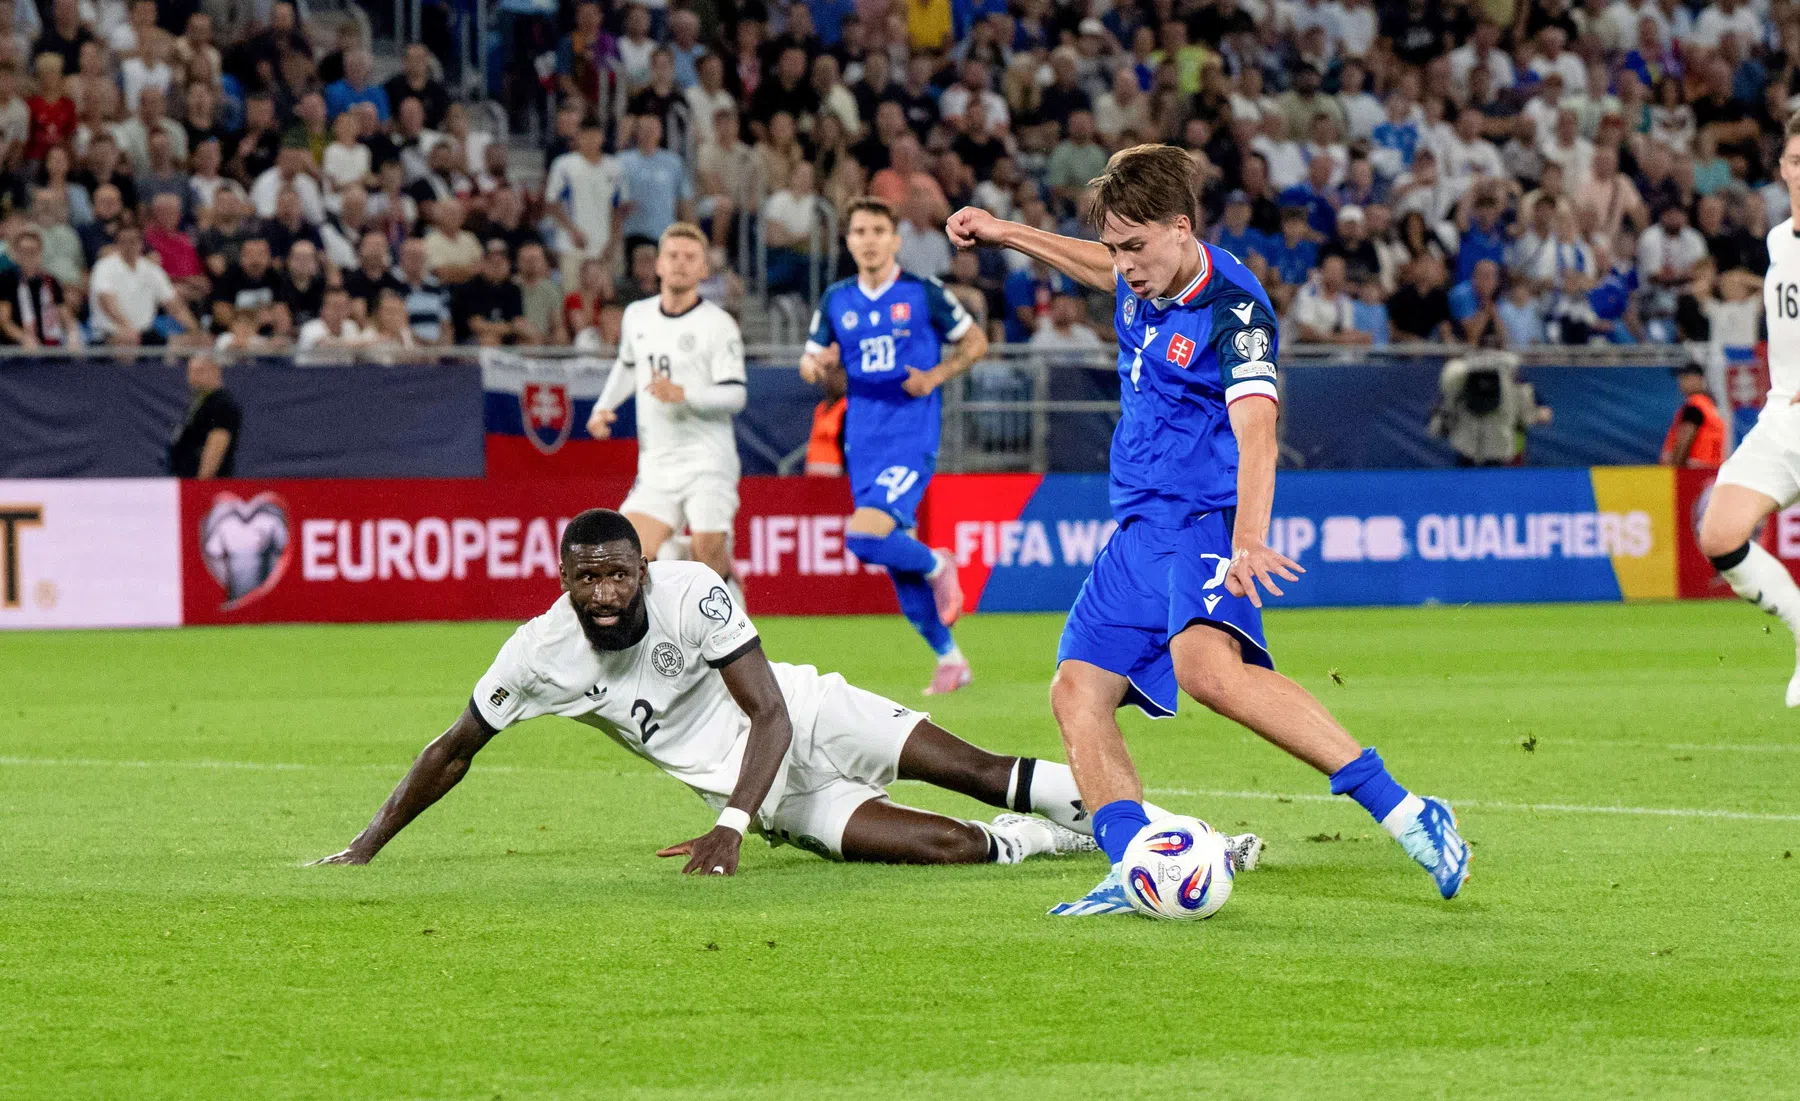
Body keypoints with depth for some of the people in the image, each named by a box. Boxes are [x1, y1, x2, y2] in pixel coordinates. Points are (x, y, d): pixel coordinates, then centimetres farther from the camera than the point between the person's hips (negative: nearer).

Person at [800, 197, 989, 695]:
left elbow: (975, 341, 6)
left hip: (912, 438, -5)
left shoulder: (924, 294, -3)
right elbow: (811, 362, 15)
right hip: (863, 444, 5)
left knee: (864, 537, -24)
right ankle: (949, 659, 22)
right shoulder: (836, 301, 8)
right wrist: (815, 365, -9)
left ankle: (936, 566, 6)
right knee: (898, 565, 7)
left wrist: (936, 376, -10)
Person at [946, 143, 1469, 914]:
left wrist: (1249, 540, -44)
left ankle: (1407, 817, -38)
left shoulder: (1233, 313, -16)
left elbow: (1255, 431, -29)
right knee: (1077, 692, -2)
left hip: (1203, 519, -10)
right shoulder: (1145, 280, 10)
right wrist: (1005, 235, 44)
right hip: (1140, 528, 10)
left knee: (1207, 666, -34)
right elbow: (1105, 272, 37)